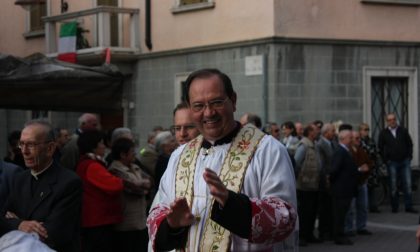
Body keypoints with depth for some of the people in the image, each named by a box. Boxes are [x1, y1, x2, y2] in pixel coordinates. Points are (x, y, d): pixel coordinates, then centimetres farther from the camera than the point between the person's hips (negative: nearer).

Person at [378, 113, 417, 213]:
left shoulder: (403, 131, 5)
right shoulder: (383, 133, 3)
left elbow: (410, 144, 11)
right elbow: (380, 148, 8)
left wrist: (409, 156, 2)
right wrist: (386, 160, 2)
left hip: (405, 161, 1)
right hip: (392, 163, -1)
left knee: (408, 184, -1)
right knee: (393, 186, 2)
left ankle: (409, 206, 4)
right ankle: (394, 207, 10)